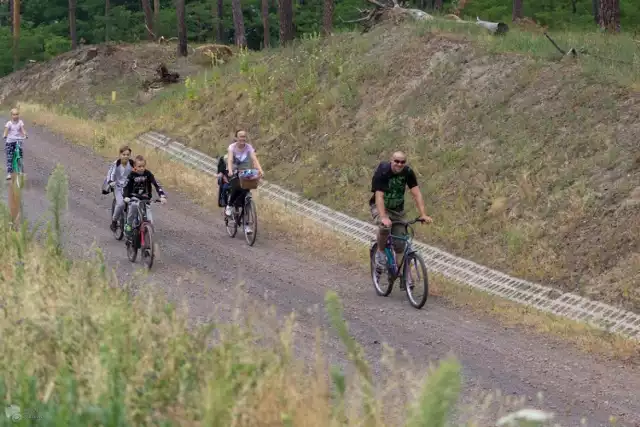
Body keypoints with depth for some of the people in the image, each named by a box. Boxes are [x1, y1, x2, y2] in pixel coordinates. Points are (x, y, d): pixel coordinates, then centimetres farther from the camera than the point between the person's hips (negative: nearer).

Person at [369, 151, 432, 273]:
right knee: (385, 226, -35)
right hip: (380, 207, -4)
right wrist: (383, 217, -46)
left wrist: (423, 215, -29)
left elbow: (416, 193, -17)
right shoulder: (382, 172, -25)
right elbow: (379, 196, -33)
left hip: (397, 209, 4)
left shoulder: (408, 172, -14)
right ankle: (380, 252, -10)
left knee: (400, 245, -4)